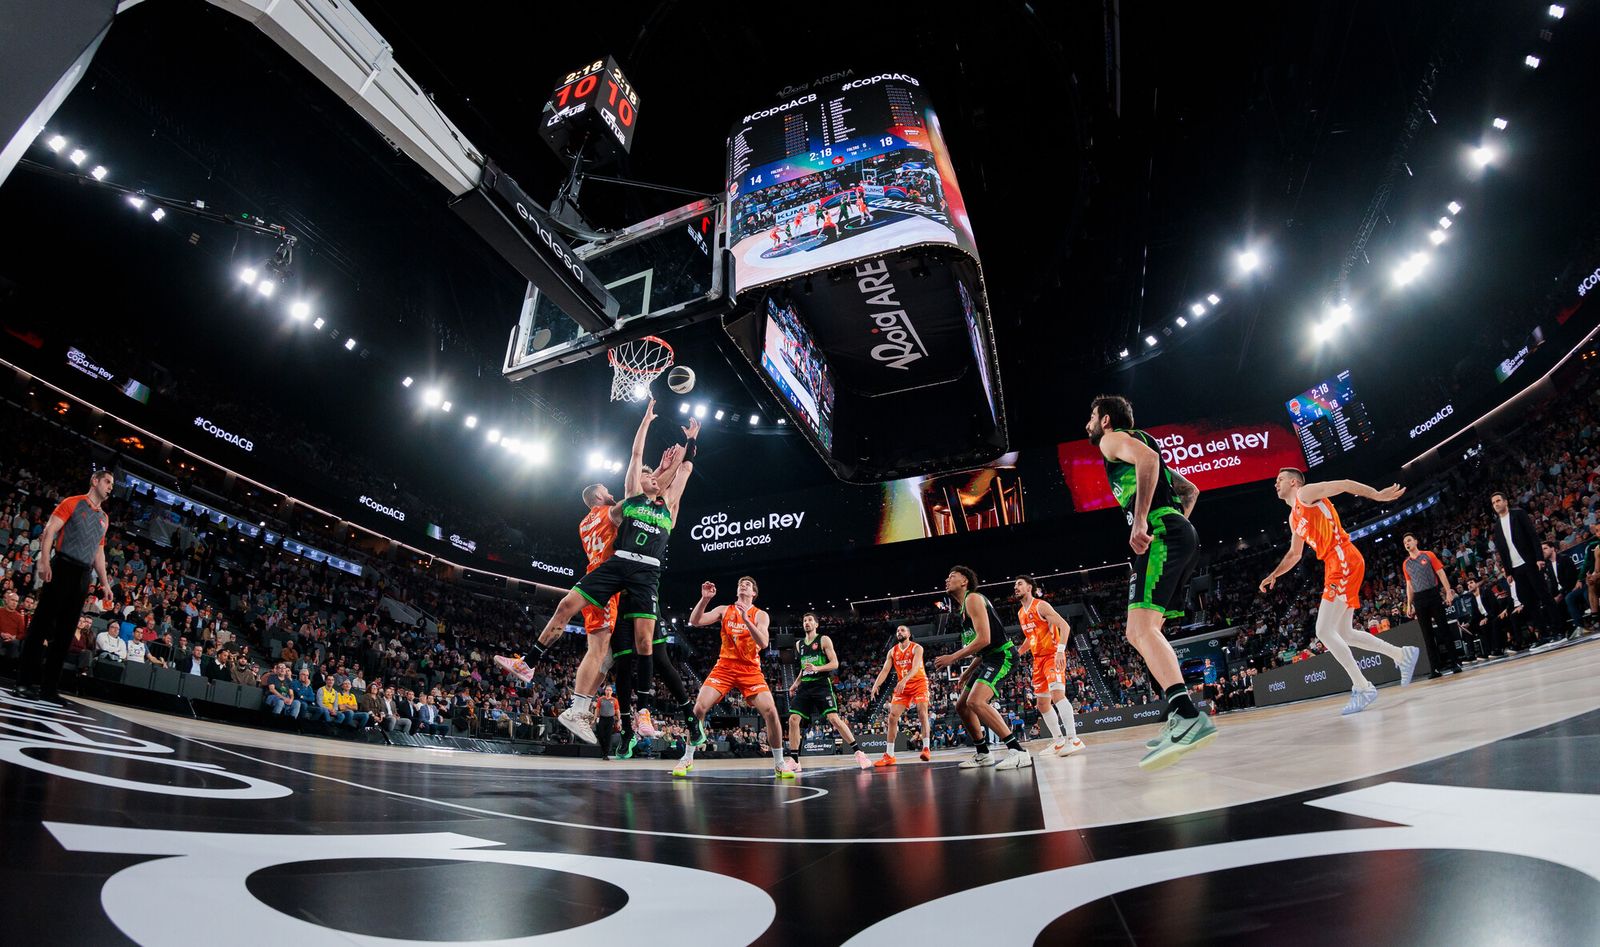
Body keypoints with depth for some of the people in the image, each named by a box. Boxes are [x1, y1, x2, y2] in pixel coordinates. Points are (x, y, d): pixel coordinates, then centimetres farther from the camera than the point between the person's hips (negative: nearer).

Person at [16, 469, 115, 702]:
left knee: (65, 631, 5)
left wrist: (105, 582, 16)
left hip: (84, 575, 6)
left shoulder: (104, 518, 20)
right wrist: (44, 561, -21)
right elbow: (50, 530, -8)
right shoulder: (72, 503, 2)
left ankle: (49, 686, 7)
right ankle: (26, 681, -2)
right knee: (42, 623, -6)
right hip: (63, 567, -6)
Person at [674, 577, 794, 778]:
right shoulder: (724, 610, 6)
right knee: (699, 707, -13)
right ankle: (687, 758, 5)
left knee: (770, 711, -16)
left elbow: (763, 643, -15)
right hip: (724, 667, 1)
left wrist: (746, 619, -26)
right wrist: (704, 599, -20)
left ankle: (779, 763, 0)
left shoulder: (760, 615, 1)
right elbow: (694, 622, -5)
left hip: (750, 670, -1)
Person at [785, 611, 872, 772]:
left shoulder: (824, 640, -1)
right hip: (805, 686, 5)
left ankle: (858, 752, -7)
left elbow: (835, 664, -7)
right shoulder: (799, 644, 16)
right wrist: (796, 683, 17)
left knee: (834, 718, -17)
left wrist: (817, 668, -22)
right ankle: (794, 760, 0)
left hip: (821, 685, -5)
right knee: (793, 719, -8)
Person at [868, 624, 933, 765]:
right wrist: (875, 686, -19)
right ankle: (889, 755, -2)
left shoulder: (916, 648, -11)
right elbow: (885, 670, -2)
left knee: (922, 713, -19)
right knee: (892, 717, -5)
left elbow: (915, 667, -27)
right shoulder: (892, 652, 4)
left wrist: (904, 680, -44)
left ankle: (926, 749, -14)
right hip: (902, 686, 4)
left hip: (919, 683, -4)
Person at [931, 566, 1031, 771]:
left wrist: (953, 658, -16)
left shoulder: (973, 598, -10)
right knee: (962, 706, 14)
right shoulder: (964, 607, 20)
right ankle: (983, 754, 26)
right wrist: (967, 674, 24)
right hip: (988, 658, 11)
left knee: (975, 701, -28)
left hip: (1002, 655, -11)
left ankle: (1018, 751, -26)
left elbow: (984, 639, -21)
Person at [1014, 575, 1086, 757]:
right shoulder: (1021, 613, 15)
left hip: (1053, 656, -9)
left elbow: (1064, 626, -19)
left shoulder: (1041, 606, -10)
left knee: (1057, 693, -27)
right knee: (1041, 704, 10)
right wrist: (1016, 654, 18)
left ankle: (1073, 739, -27)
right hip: (1038, 659, 9)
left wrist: (1060, 651, -30)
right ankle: (1060, 741, 20)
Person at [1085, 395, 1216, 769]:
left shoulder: (1112, 439, 4)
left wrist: (1140, 519, -24)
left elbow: (1147, 458, -19)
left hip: (1160, 533, -10)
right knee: (1141, 632, 12)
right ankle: (1179, 719, 11)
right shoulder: (1140, 442, 32)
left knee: (1142, 629, -20)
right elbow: (1191, 490, 36)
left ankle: (1190, 717, -32)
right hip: (1181, 533, 10)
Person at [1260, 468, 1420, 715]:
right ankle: (1403, 655, 25)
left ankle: (1363, 688, -7)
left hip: (1344, 562, -10)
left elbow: (1345, 485, -13)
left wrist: (1378, 495, -26)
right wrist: (1274, 574, 23)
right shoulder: (1294, 517, 23)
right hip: (1335, 567, 10)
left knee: (1324, 631, -13)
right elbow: (1294, 554, 32)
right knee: (1344, 633, 16)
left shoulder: (1306, 493, -2)